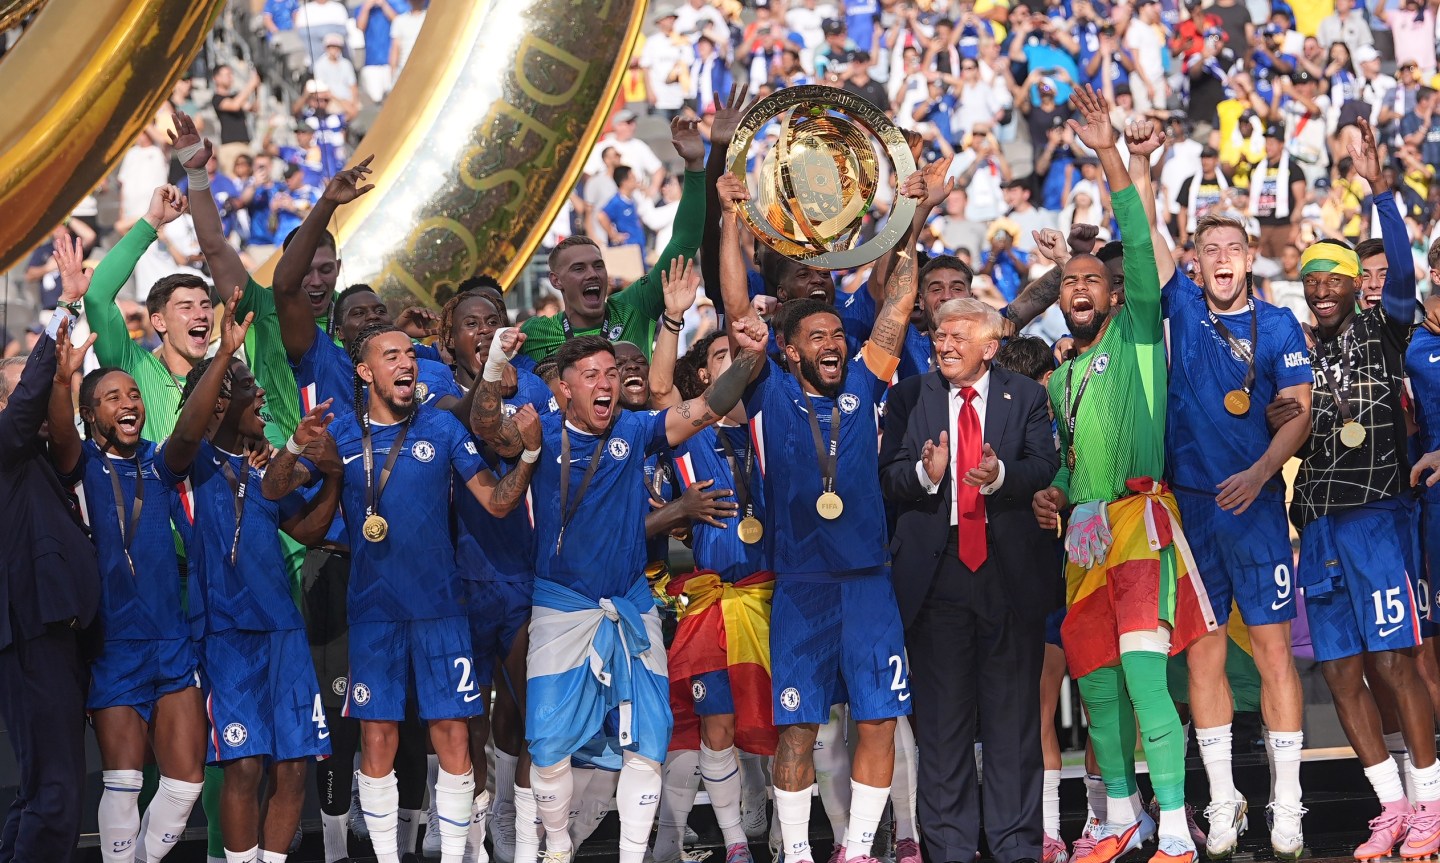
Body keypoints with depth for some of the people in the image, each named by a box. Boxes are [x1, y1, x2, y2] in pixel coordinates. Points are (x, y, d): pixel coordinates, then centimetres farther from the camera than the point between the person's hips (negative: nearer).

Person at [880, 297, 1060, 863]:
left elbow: (1045, 466, -5)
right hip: (935, 573, 0)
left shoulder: (1026, 396, 7)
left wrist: (1000, 475, -24)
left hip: (1010, 570, 0)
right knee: (941, 715, 4)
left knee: (1014, 711, 4)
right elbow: (888, 477, 0)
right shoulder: (908, 397, 8)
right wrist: (925, 473, -21)